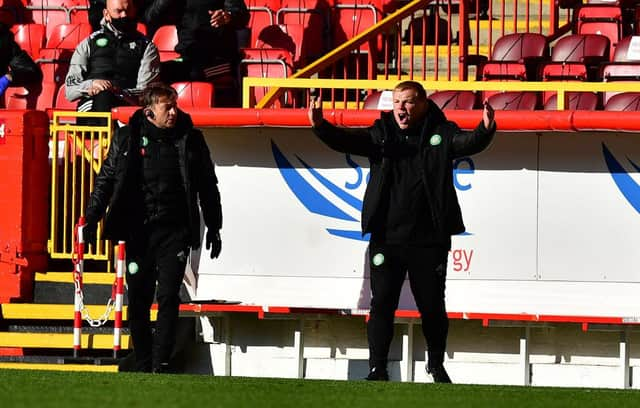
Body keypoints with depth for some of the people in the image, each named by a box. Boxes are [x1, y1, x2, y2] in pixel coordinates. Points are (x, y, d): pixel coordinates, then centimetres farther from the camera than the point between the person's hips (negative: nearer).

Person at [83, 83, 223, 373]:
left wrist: (214, 227, 12)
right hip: (137, 230, 1)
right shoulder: (127, 138, 3)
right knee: (138, 300, 5)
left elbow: (208, 186, 12)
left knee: (168, 297, -10)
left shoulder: (190, 139, 4)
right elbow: (106, 179, 8)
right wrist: (92, 218, 1)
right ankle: (142, 365, 15)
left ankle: (161, 363, -9)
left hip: (175, 231, -1)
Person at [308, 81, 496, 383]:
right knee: (381, 304, 1)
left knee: (432, 307, 8)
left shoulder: (441, 134, 0)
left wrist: (485, 130, -38)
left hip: (428, 241, -1)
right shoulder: (381, 134, 3)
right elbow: (347, 140, -9)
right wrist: (321, 127, -29)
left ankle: (437, 366, 25)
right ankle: (377, 368, 8)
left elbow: (468, 143, -15)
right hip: (386, 239, 1)